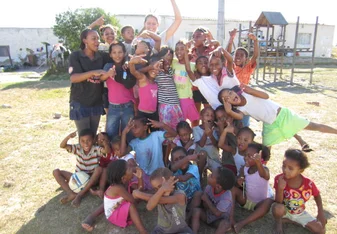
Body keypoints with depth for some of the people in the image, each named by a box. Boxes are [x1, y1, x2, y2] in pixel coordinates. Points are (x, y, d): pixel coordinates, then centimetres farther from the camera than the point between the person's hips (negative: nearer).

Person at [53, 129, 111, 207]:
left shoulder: (96, 149, -15)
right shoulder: (77, 148, -8)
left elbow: (108, 151, -34)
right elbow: (62, 146, -18)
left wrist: (105, 143, -55)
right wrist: (68, 137, -37)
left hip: (91, 179, -3)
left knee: (99, 169, -35)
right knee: (56, 172, -10)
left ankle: (80, 195, -32)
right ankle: (71, 194, -26)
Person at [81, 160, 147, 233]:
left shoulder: (125, 182, -9)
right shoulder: (118, 188, -34)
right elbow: (133, 201, -30)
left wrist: (139, 178, -17)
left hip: (117, 208, 9)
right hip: (113, 216, -9)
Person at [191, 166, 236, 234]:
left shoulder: (226, 198, -32)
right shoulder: (209, 187, -17)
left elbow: (217, 213, -25)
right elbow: (205, 205, -3)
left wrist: (207, 200, -21)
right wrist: (205, 202, -27)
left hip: (219, 219, -4)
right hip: (207, 214, 4)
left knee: (225, 223, -35)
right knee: (196, 210, -23)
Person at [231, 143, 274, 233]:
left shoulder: (264, 169, -23)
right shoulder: (244, 169, -8)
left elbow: (265, 175, -49)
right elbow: (240, 183, 0)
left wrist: (258, 163, -72)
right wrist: (238, 182, -27)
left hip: (260, 204, -4)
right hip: (246, 200, 4)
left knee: (269, 202, -35)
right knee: (233, 188, -18)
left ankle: (242, 223, -32)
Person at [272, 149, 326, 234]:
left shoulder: (308, 183, -24)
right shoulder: (279, 179, -26)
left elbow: (317, 195, -1)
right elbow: (278, 202, -24)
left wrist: (321, 213, -9)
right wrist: (280, 189, -42)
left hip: (299, 213, 3)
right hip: (284, 210, -3)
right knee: (278, 208, -37)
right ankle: (278, 222, 0)